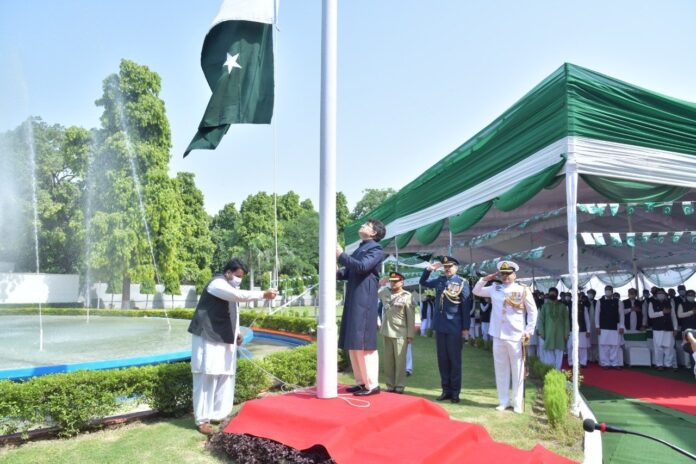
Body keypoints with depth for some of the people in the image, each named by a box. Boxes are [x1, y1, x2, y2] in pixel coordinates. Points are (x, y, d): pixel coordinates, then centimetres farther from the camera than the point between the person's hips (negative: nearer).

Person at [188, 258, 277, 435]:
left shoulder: (230, 288, 17)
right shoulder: (217, 284, -13)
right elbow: (239, 295, -29)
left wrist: (237, 333, 11)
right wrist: (264, 294, -28)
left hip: (223, 340, 9)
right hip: (208, 339, -9)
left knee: (224, 379, 8)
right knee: (207, 379, -6)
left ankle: (216, 414, 18)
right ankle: (203, 420, 1)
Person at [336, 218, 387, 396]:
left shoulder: (376, 249, -4)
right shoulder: (359, 249, 21)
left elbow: (362, 266, -20)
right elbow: (350, 272, 20)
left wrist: (341, 254, -14)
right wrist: (337, 273, 0)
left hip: (364, 300, -9)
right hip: (352, 300, 9)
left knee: (364, 343, -7)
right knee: (353, 343, 11)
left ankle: (372, 384, 0)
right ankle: (361, 382, 20)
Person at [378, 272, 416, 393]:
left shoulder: (407, 296, -7)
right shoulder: (384, 292, 7)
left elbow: (411, 318, -7)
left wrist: (410, 334, -9)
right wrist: (380, 283, 6)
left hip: (400, 333, -5)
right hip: (387, 332, 5)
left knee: (400, 361, 1)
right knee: (388, 361, 11)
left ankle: (399, 387, 10)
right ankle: (390, 385, 21)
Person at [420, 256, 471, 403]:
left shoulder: (462, 283, -5)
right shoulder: (439, 280, 9)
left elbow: (465, 306, -6)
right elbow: (423, 282, 23)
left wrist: (465, 327, -8)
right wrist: (429, 269, 5)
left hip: (454, 328, -5)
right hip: (439, 326, 5)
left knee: (454, 360, 4)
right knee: (442, 359, 9)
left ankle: (455, 392, 13)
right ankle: (446, 390, 18)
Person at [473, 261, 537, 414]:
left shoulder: (523, 290, -3)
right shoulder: (495, 289, 7)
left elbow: (533, 312, 1)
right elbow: (476, 291, 17)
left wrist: (529, 331, -5)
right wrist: (485, 279, 5)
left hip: (516, 336, -3)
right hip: (498, 336, 4)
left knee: (517, 371, 3)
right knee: (501, 370, 9)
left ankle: (517, 403, 13)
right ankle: (504, 401, 20)